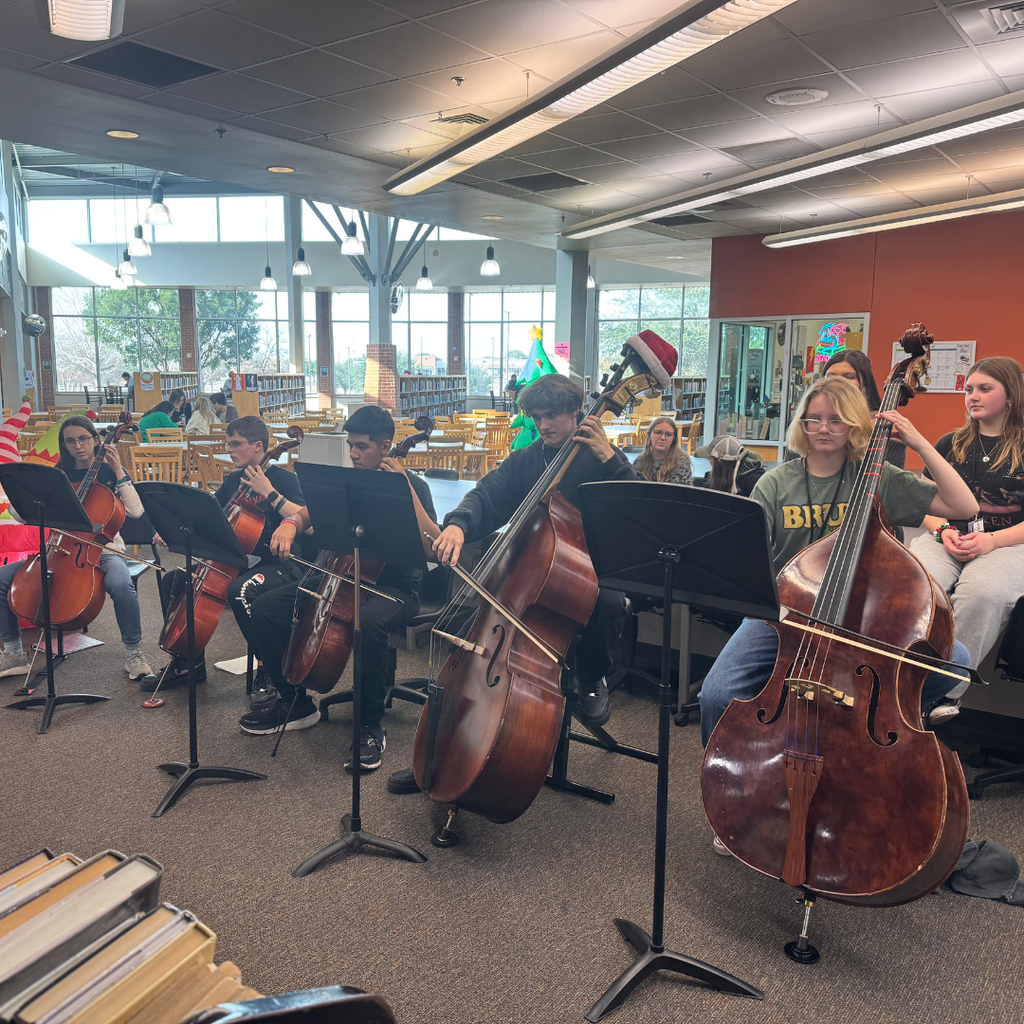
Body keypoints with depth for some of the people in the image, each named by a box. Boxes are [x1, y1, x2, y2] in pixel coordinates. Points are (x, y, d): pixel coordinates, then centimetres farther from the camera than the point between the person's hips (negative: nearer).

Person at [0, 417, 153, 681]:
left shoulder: (109, 471, 3)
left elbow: (136, 511, -11)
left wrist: (119, 473, -12)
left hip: (102, 550, -4)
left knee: (120, 584, -39)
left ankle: (134, 653, -19)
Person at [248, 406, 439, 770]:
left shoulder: (412, 485, -8)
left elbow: (432, 547, -22)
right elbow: (305, 515, 11)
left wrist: (405, 489, -25)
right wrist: (289, 525, -14)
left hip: (394, 586, -6)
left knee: (368, 622, -40)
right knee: (266, 608, -9)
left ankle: (372, 725, -18)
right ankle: (294, 702, 10)